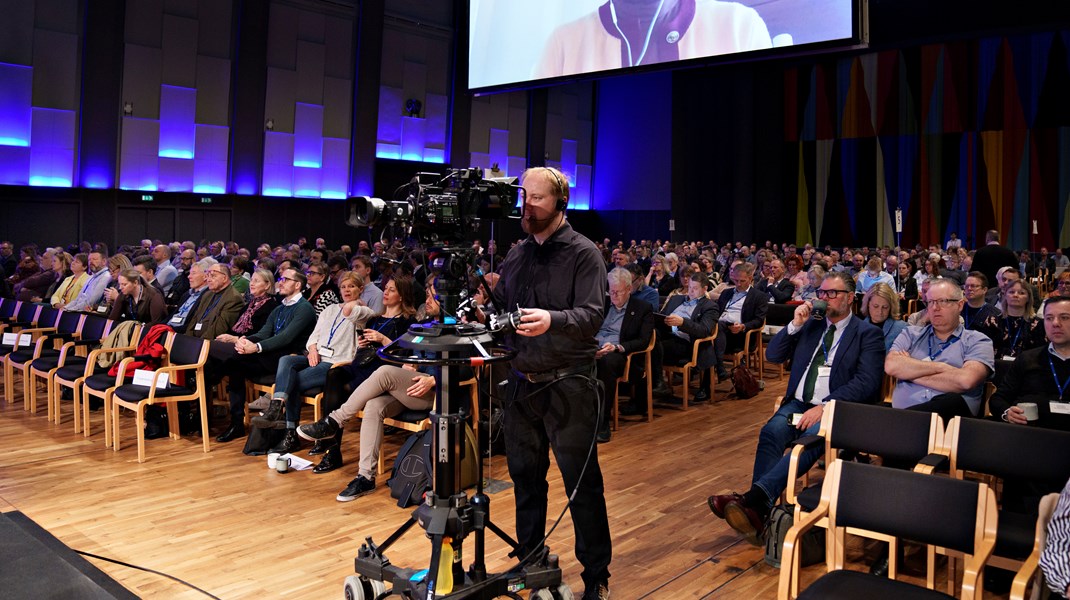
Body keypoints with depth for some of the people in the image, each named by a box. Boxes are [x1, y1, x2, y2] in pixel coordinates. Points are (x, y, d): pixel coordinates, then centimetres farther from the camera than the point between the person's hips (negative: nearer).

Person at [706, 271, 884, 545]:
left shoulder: (868, 334, 5)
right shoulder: (810, 324, 19)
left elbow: (867, 382, -8)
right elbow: (772, 355, 16)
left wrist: (825, 406, -19)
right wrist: (795, 325, 0)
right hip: (798, 404, 4)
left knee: (812, 436, -36)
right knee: (771, 432, -28)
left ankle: (755, 497, -50)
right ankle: (758, 511, -40)